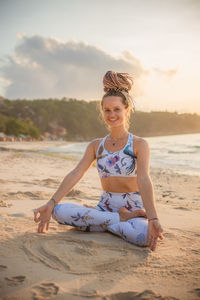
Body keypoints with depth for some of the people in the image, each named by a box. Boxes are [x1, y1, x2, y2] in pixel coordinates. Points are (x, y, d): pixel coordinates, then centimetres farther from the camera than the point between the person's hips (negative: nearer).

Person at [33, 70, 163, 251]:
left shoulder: (139, 145, -3)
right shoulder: (96, 146, 9)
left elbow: (144, 180, -18)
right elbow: (76, 174, -2)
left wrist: (153, 218, -34)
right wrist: (51, 204, -16)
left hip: (134, 209, -4)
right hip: (105, 208, 4)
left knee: (146, 236, -38)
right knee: (60, 211, -23)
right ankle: (120, 220, -14)